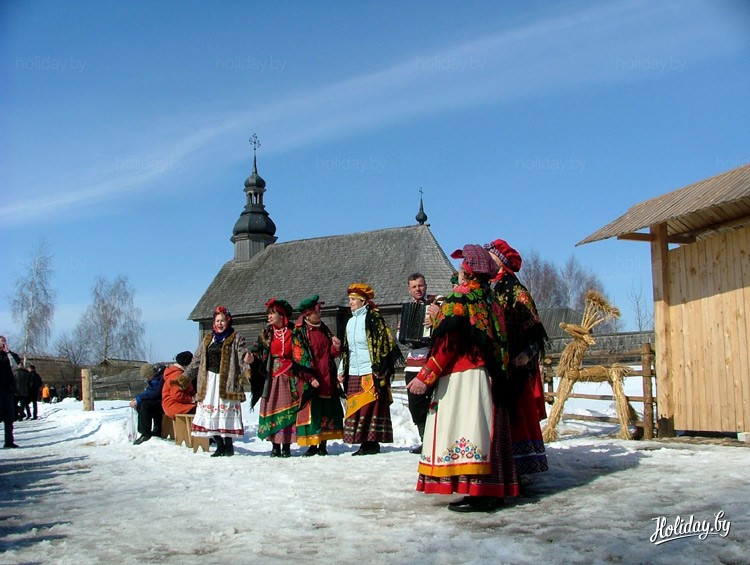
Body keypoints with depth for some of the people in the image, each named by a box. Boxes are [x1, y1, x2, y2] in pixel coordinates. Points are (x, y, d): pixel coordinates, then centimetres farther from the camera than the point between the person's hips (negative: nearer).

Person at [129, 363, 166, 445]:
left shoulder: (162, 377, -21)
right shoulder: (152, 377, 9)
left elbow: (155, 393, -26)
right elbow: (147, 391, 13)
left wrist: (138, 399, -23)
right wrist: (136, 398, -4)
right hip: (156, 401, 10)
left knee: (145, 404, -26)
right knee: (139, 405, 1)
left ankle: (146, 434, -20)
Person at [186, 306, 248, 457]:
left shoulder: (236, 339, 3)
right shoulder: (208, 338, 18)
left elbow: (243, 358, -9)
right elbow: (197, 359, 21)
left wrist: (246, 369, -29)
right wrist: (186, 376, 18)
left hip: (227, 381, -5)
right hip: (209, 381, 5)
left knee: (227, 412, -7)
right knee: (211, 412, 2)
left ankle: (229, 444, 5)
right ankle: (220, 446, 11)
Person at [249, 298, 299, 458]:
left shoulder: (293, 332, 3)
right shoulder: (266, 334, 8)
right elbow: (257, 351, 0)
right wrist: (251, 358, -22)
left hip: (289, 377, -2)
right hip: (272, 377, 2)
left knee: (288, 410, 0)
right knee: (272, 408, 0)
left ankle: (286, 446, 7)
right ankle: (275, 446, 8)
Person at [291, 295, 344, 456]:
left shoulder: (324, 329, 15)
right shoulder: (299, 333, -3)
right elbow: (300, 358, -8)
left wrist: (336, 347, -3)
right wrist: (310, 378, -16)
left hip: (328, 378, 5)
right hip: (310, 380, -5)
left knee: (328, 412, 5)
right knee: (311, 411, -5)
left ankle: (323, 445, 14)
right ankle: (312, 446, 5)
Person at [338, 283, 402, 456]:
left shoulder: (373, 317, -4)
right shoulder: (350, 322, 19)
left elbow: (383, 343, -10)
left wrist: (379, 368, -15)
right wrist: (342, 370, 19)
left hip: (371, 372, -7)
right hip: (353, 374, 8)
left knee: (371, 407, -6)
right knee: (355, 408, 5)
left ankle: (373, 443, 0)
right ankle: (364, 443, 11)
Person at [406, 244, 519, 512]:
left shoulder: (459, 300, -10)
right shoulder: (490, 301, 15)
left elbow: (446, 346, -16)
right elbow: (498, 343, 17)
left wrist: (425, 377, -14)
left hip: (461, 377, -9)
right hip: (488, 377, 9)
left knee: (466, 429, -7)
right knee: (485, 430, 10)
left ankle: (478, 493, -9)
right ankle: (494, 490, 14)